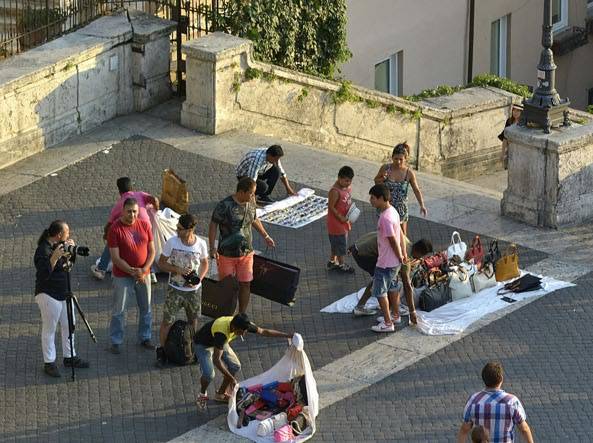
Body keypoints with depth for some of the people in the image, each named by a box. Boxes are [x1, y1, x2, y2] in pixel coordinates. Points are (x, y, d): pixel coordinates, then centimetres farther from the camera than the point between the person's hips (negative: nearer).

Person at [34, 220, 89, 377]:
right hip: (49, 295, -9)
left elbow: (68, 264, 17)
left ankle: (69, 357, 29)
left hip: (64, 293, 9)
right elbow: (43, 275, -28)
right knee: (49, 329, 2)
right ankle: (49, 363, 11)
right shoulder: (43, 250, -21)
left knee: (69, 326, 16)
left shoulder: (59, 246, 5)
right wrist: (55, 258, -36)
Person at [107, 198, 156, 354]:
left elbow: (151, 250, 2)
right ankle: (116, 342, 13)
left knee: (146, 308, 14)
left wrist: (144, 269, -12)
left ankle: (145, 338, 29)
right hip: (122, 276, -4)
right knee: (119, 310, 3)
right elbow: (115, 257, -16)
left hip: (143, 274, 4)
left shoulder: (144, 225, -2)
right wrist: (132, 271, -22)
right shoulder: (115, 229, -15)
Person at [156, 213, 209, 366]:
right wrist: (177, 270, -22)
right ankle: (162, 349, 18)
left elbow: (205, 264, 5)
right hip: (175, 289, -1)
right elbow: (161, 263, -6)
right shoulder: (172, 242, -15)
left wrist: (199, 279, -13)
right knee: (167, 320, 2)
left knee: (193, 320, 17)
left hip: (194, 290, 1)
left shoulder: (201, 244, -12)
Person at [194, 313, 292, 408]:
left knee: (235, 366, 0)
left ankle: (220, 394, 18)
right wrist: (231, 378, -40)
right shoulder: (221, 333, -44)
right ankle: (202, 394, 10)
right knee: (209, 374, -22)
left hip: (219, 343, 7)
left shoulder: (242, 325, -23)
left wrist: (287, 335, -11)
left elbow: (264, 332, -10)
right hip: (203, 344, -7)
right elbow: (216, 360, -42)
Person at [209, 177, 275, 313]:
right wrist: (212, 248, -19)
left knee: (245, 284, 8)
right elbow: (213, 225, -13)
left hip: (246, 253, 5)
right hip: (226, 254, -5)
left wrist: (265, 236, 24)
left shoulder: (251, 202, -2)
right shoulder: (225, 205, -21)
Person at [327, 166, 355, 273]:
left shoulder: (348, 186, -1)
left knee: (335, 243, 22)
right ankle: (341, 265, 23)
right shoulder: (335, 191, -27)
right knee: (341, 243, 7)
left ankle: (332, 262, 36)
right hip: (336, 222, -8)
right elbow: (331, 207, -22)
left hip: (345, 220, 8)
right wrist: (340, 217, -22)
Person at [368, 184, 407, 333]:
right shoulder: (392, 211, 3)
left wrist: (399, 257, -10)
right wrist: (403, 253, 16)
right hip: (395, 261, 10)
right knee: (392, 287, 24)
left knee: (380, 292, 2)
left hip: (385, 263, -10)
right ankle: (395, 315, 39)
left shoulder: (385, 218, -29)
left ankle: (388, 323, 8)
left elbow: (393, 241, -25)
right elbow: (400, 234, 12)